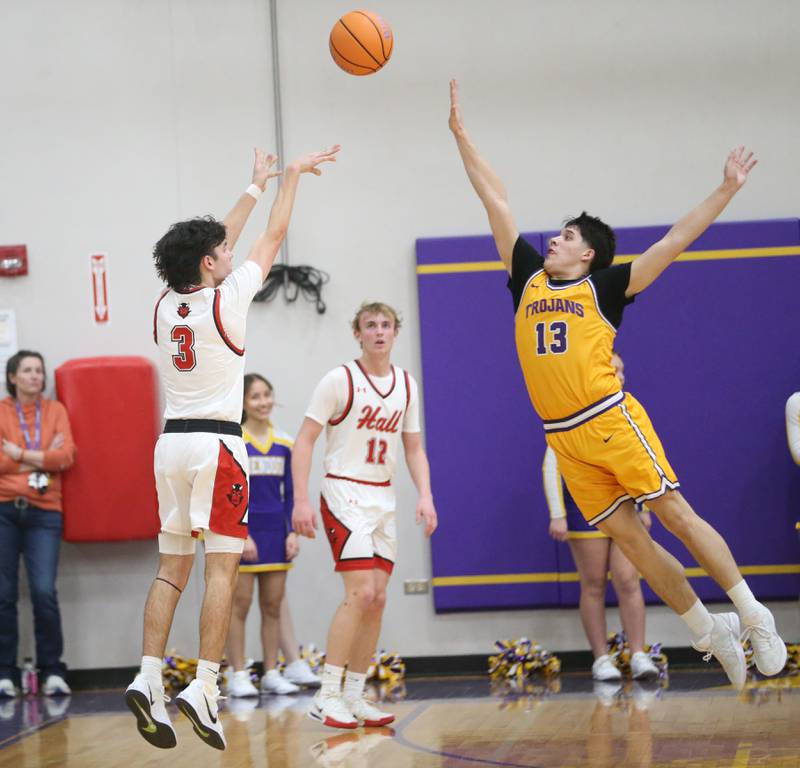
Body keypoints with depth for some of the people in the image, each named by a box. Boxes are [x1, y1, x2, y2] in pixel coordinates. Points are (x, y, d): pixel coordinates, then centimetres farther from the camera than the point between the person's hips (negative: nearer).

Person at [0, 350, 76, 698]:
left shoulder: (55, 411, 11)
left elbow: (66, 456, -2)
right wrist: (43, 457, -5)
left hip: (44, 512, 0)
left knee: (44, 592, -11)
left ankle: (53, 672, 0)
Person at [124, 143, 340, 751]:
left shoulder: (166, 306, 9)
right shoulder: (226, 299, -7)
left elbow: (214, 246, 24)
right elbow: (274, 236, 5)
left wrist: (256, 186, 34)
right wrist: (292, 176, 19)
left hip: (172, 442, 6)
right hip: (217, 443, -6)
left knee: (172, 569, 8)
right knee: (222, 568, -5)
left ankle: (148, 678, -4)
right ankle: (204, 687, -12)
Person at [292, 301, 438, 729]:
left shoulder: (406, 385, 9)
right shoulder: (340, 380, -9)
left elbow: (413, 448, 15)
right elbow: (304, 440, -9)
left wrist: (425, 496, 0)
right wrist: (301, 500, -17)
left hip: (383, 498, 7)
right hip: (344, 493, -7)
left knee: (376, 600, 5)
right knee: (360, 594, -17)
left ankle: (354, 697, 12)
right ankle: (326, 697, -13)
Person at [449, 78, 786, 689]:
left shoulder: (603, 287, 5)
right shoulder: (529, 279, 16)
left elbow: (674, 243, 2)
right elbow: (496, 202, 18)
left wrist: (726, 191, -3)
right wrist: (461, 133, 20)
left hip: (611, 420, -4)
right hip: (563, 438, 4)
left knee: (676, 513, -7)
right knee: (628, 537, 2)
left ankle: (752, 616, 1)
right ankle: (710, 632, 11)